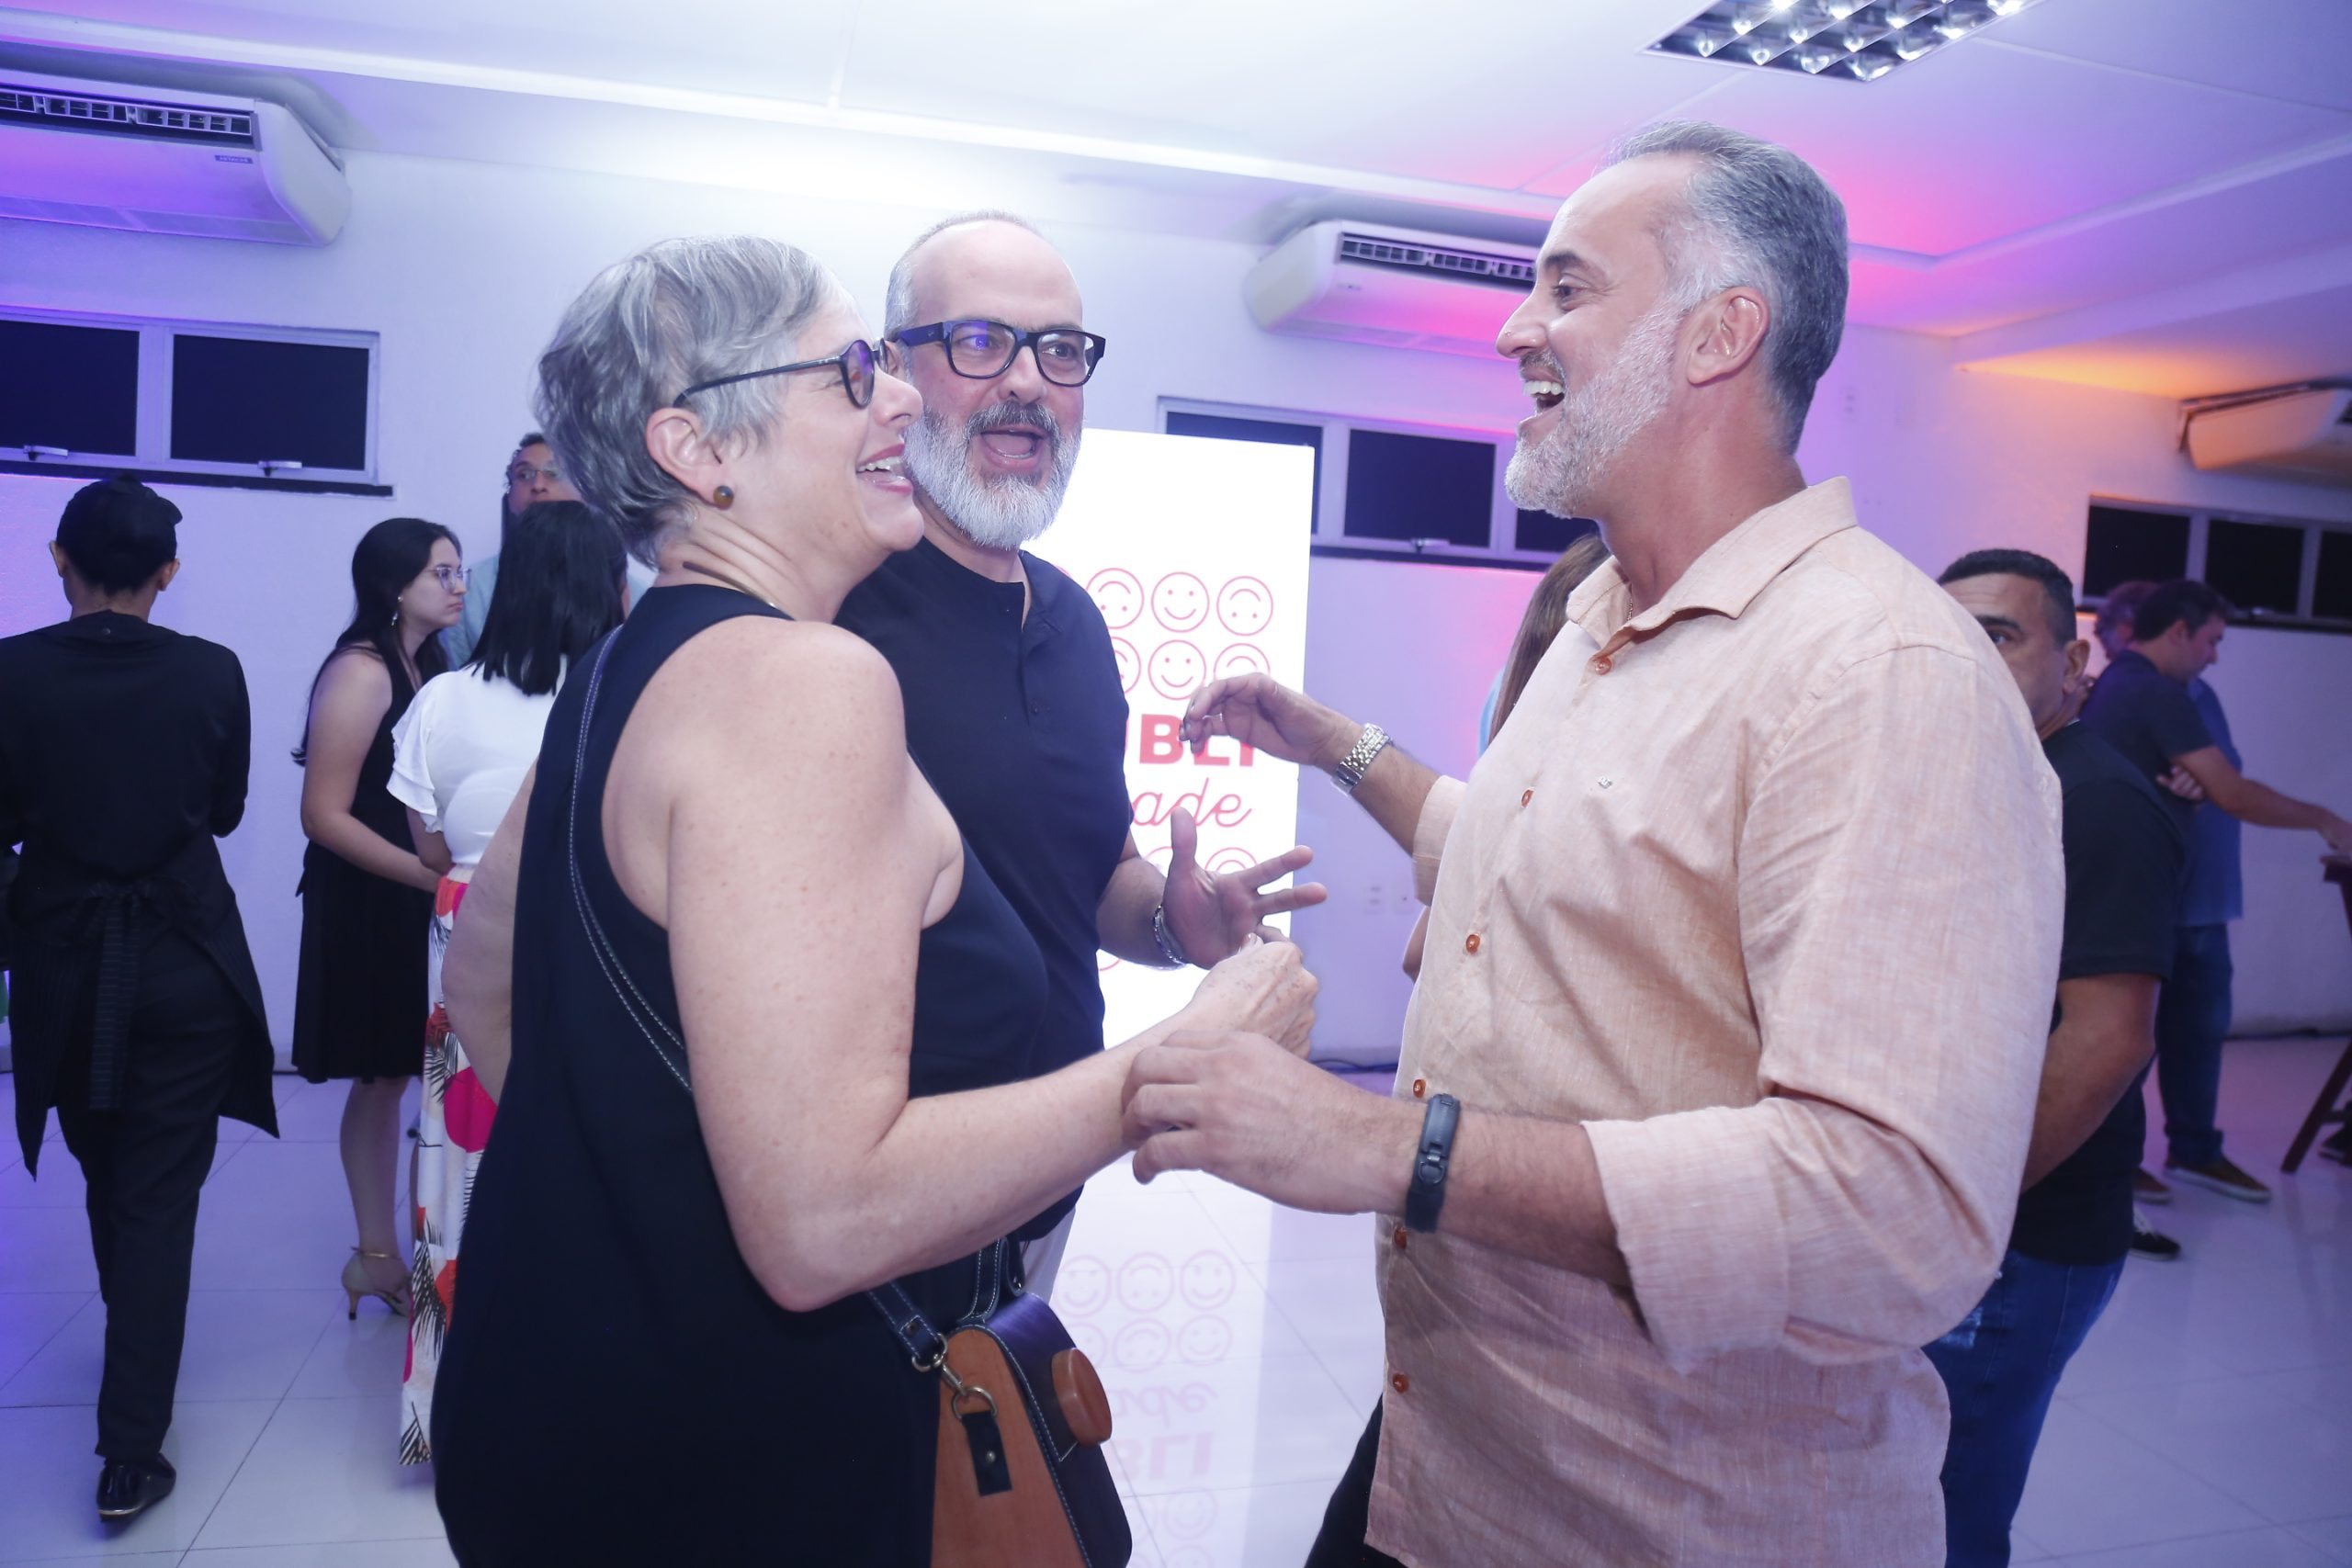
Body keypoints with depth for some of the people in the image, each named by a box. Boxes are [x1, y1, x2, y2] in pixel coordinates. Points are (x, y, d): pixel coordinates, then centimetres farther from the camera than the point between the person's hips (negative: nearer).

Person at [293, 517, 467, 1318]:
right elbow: (325, 814, -18)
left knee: (399, 1077, 12)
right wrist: (430, 875, -19)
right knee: (383, 1078, 4)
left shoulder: (428, 667, 9)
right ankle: (377, 1253, 18)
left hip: (422, 900, 7)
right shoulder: (360, 672, -14)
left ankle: (381, 1252, 23)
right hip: (370, 905, -7)